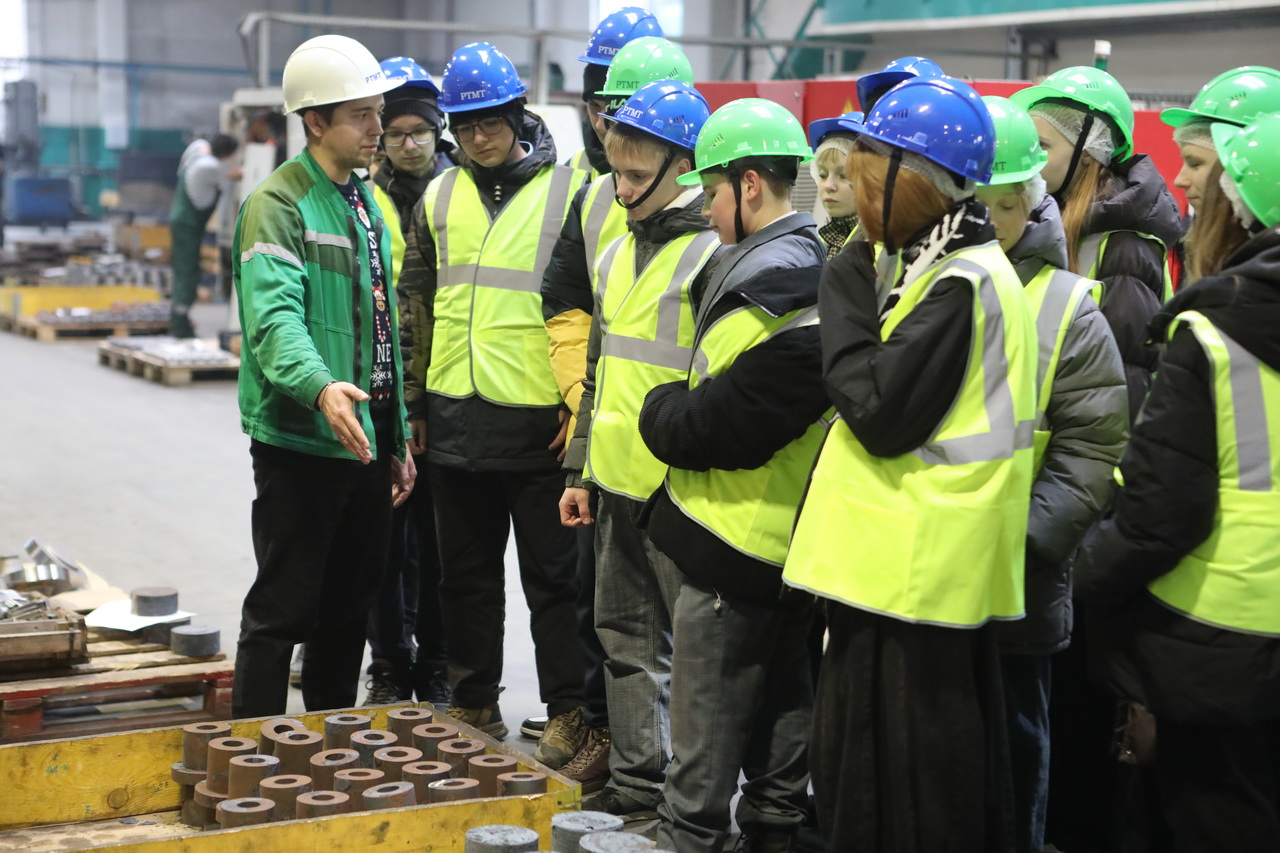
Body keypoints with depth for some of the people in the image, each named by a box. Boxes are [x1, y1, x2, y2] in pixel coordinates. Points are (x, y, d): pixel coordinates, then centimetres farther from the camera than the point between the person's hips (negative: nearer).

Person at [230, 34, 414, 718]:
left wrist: (398, 439, 20)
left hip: (367, 442, 8)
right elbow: (273, 314, -27)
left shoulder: (364, 203, 16)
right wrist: (319, 386, -45)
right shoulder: (278, 204, -11)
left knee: (349, 609, 15)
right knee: (281, 611, -3)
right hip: (300, 443, -8)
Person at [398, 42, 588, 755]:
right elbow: (417, 302, 15)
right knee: (467, 572, 14)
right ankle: (474, 703, 26)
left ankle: (568, 713, 11)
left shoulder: (568, 190, -3)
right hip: (456, 421, 5)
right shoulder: (440, 198, 10)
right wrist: (415, 402, 12)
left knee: (553, 574, 2)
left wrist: (580, 401, -9)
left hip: (539, 421, -5)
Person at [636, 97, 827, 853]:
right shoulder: (802, 272, 12)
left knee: (705, 749, 1)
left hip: (734, 552, -10)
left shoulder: (779, 300, -20)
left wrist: (661, 411, -5)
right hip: (776, 549, 10)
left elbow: (720, 425, -22)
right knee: (776, 733, 17)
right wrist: (679, 410, 2)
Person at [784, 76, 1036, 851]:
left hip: (913, 574, -10)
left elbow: (880, 411, -20)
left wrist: (847, 298, -10)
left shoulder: (963, 283, -17)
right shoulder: (960, 268, 14)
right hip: (921, 567, 10)